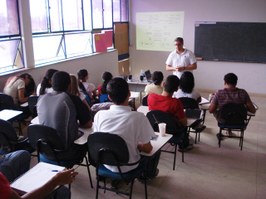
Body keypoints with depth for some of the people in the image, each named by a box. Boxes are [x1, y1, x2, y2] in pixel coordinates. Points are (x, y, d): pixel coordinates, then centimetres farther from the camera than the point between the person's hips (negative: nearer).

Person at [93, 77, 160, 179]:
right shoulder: (138, 117, -27)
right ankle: (149, 174, 50)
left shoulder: (99, 115, -16)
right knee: (156, 150, 24)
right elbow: (148, 149, -17)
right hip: (127, 167, -3)